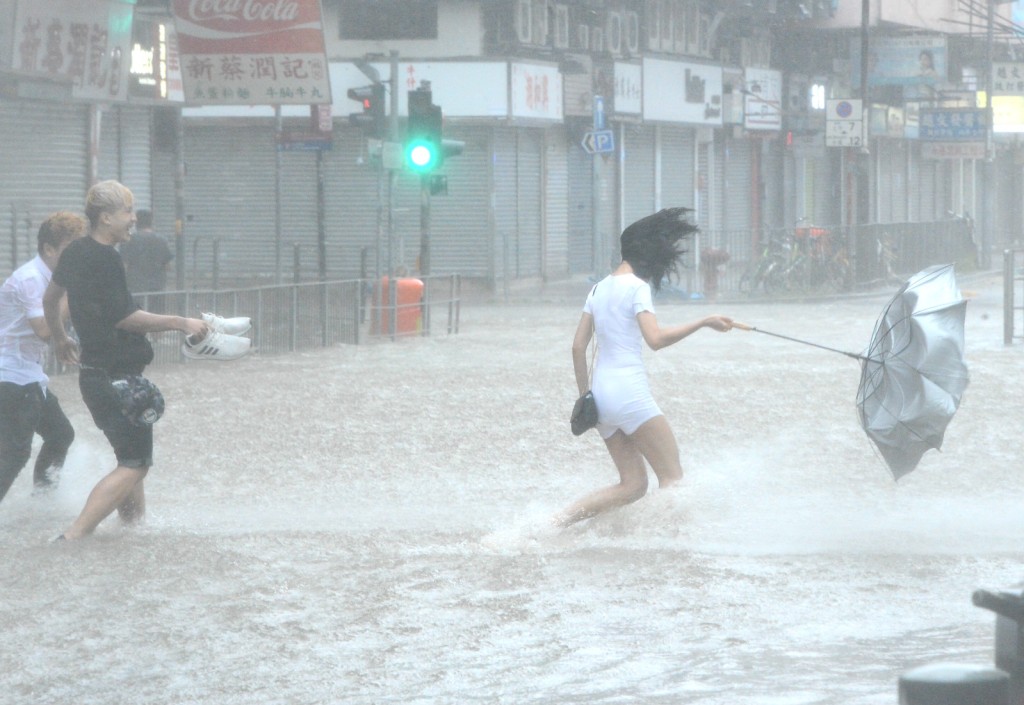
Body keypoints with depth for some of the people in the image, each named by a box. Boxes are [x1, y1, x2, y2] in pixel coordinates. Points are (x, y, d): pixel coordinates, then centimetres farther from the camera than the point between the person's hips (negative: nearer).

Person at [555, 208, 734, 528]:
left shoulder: (599, 288, 15)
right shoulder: (636, 287, -7)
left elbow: (578, 346, 13)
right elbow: (656, 339, -21)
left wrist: (584, 395, 18)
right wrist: (703, 322, -15)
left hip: (601, 393, 8)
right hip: (630, 393, -8)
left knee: (633, 486, 9)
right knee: (673, 480, -4)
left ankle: (560, 519, -5)